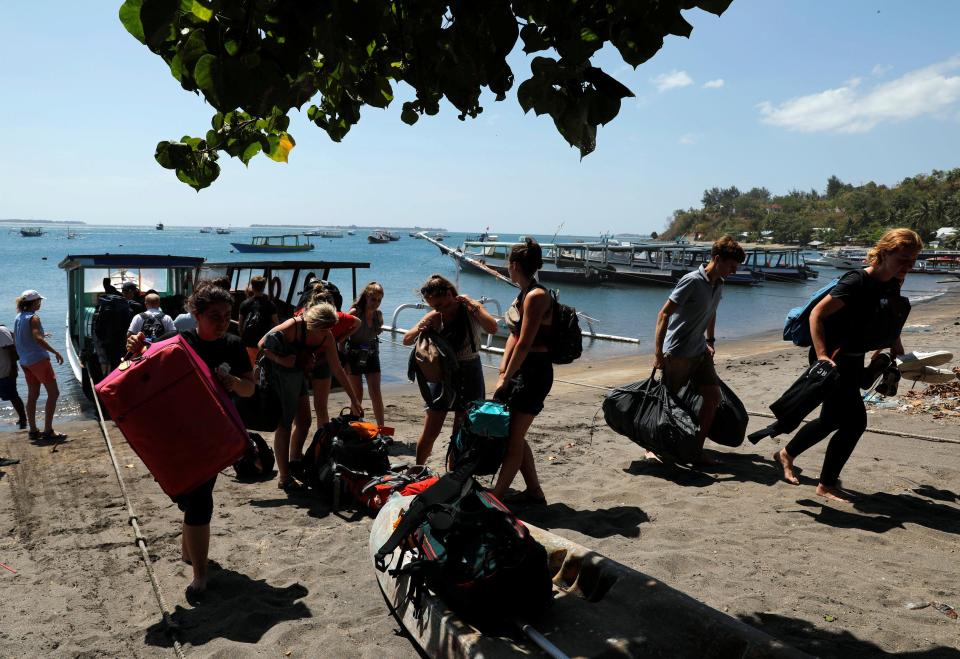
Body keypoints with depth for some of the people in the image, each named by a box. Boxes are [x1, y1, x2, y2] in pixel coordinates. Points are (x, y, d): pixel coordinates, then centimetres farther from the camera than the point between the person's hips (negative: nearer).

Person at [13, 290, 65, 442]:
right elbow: (38, 339, -25)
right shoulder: (33, 318, -12)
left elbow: (15, 341, 19)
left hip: (25, 362, 9)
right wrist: (56, 352, -25)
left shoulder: (18, 318, 13)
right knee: (53, 393, -6)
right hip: (38, 359, -9)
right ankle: (48, 431, -9)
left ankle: (33, 430, 16)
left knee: (32, 396, 13)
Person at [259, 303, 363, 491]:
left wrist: (354, 399, -2)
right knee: (284, 424, -6)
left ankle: (294, 464, 26)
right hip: (279, 375, -7)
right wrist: (279, 359, -34)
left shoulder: (327, 337, -7)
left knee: (304, 422, 10)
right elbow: (262, 345, -17)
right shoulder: (294, 326, -25)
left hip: (298, 375, 7)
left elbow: (337, 369, -2)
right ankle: (284, 478, -1)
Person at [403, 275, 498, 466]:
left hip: (469, 374, -1)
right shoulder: (434, 317, -3)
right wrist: (418, 330, -21)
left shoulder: (472, 309, -8)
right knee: (429, 432, 2)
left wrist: (472, 305, -23)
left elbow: (492, 328, -28)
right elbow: (406, 340, -1)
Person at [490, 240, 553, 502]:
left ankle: (497, 496, 7)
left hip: (534, 372, -10)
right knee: (515, 435, 15)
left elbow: (524, 345, -20)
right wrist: (502, 373, 4)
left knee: (513, 438, -2)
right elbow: (513, 337, 10)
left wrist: (506, 379, -14)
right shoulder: (524, 294, 12)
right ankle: (534, 491, 26)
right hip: (520, 370, 10)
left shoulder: (536, 296, -18)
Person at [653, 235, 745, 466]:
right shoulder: (692, 281, -19)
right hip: (677, 354, -8)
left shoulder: (719, 285, 6)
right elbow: (664, 314, -20)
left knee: (713, 396, 0)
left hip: (700, 352, 8)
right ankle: (651, 447, 21)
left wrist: (710, 341, 21)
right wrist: (659, 353, -23)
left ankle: (697, 450, 9)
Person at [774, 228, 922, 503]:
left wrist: (895, 346, 13)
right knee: (854, 422, -8)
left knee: (832, 419, 18)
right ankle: (827, 485, 8)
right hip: (833, 359, -9)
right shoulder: (857, 282, -22)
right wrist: (822, 355, -30)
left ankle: (787, 454, 39)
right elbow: (817, 314, -24)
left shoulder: (893, 285, 3)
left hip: (853, 360, 9)